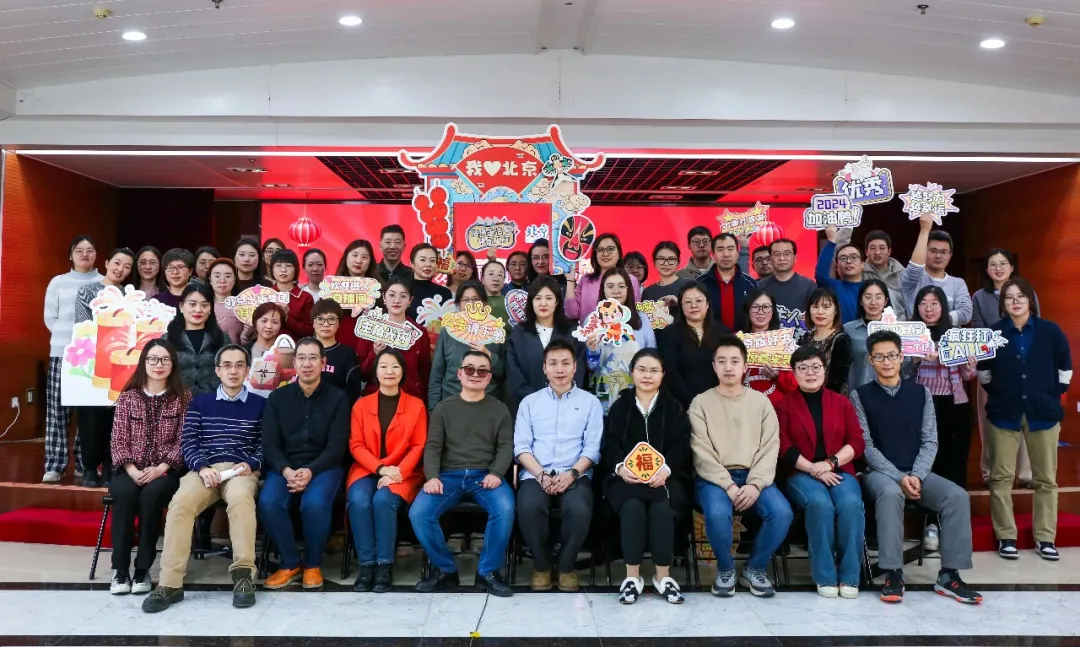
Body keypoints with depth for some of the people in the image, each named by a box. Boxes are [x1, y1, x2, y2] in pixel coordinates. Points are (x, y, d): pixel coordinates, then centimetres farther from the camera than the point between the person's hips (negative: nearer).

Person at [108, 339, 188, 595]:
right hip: (131, 471, 2)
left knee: (151, 493, -34)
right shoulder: (128, 396, 9)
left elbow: (184, 442, -3)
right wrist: (132, 471, -13)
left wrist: (161, 468, -17)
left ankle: (143, 569, -22)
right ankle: (120, 568, -21)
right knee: (125, 493, -32)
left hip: (166, 471, -1)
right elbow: (118, 441, 3)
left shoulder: (183, 398, 4)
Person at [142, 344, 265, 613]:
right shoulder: (200, 402, 19)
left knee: (240, 497, -38)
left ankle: (244, 574, -32)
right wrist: (203, 467, -9)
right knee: (180, 503, -31)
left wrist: (250, 464, -11)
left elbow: (265, 444, 9)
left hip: (242, 470, -2)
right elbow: (188, 442, 9)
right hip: (205, 468, 2)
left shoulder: (259, 404, 15)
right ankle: (170, 583, -27)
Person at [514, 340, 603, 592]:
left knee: (579, 510, -32)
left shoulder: (590, 402, 12)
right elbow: (521, 446, 5)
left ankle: (566, 565, -4)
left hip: (575, 475, 0)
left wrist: (572, 473, -13)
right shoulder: (529, 402, 14)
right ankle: (541, 564, -5)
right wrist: (541, 475, -11)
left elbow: (592, 448, 3)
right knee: (529, 508, -32)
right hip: (536, 474, 1)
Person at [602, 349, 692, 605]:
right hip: (626, 477, 0)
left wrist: (665, 469, -19)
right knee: (632, 507, -31)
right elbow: (609, 445, 4)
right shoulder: (620, 406, 16)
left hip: (665, 476, 0)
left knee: (662, 508, -31)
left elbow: (681, 446, 2)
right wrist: (620, 467, -18)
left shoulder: (674, 407, 15)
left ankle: (663, 576, -17)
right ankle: (632, 576, -19)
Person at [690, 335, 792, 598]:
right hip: (715, 477, -2)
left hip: (753, 477, 2)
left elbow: (770, 448, 2)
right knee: (718, 514, -34)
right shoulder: (701, 403, 4)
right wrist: (728, 485, -17)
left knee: (782, 512, -26)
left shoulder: (760, 401, 11)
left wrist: (755, 484, -14)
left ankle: (755, 568, 1)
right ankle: (725, 569, -2)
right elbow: (702, 453, -5)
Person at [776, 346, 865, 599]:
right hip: (801, 473, -2)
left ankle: (849, 577, -19)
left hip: (839, 471, 2)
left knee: (851, 503, -31)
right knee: (820, 503, -33)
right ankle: (825, 577, -20)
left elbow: (857, 442, 6)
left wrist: (831, 462, -11)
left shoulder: (842, 402, 15)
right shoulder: (784, 405, 8)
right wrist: (813, 469, -14)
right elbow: (784, 448, -1)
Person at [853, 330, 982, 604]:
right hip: (879, 472, -3)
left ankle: (948, 575, -12)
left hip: (917, 472, 4)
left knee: (957, 496, -23)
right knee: (891, 494, -37)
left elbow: (930, 441, 5)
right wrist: (899, 477, -17)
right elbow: (866, 445, -5)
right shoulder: (861, 395, 1)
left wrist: (916, 475, -12)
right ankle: (893, 575, -29)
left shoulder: (920, 392, 10)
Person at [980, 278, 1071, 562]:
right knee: (1001, 477, 1)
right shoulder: (993, 333, -3)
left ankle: (1045, 538, 18)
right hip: (1004, 412, -1)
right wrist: (997, 394, 9)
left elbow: (1065, 367, 8)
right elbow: (983, 370, 9)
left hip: (1043, 412, 1)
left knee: (1046, 479, 7)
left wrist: (1055, 395, 7)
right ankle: (1006, 537, 12)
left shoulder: (1050, 331, -2)